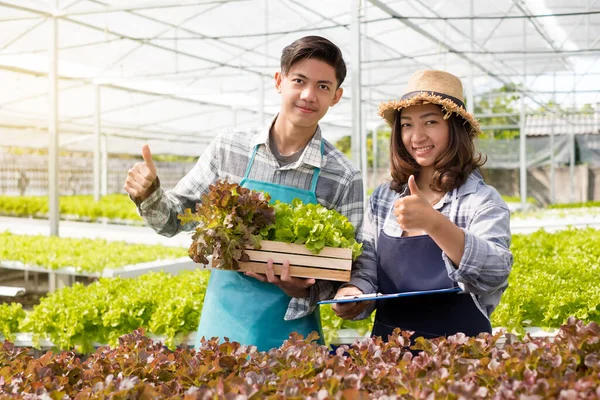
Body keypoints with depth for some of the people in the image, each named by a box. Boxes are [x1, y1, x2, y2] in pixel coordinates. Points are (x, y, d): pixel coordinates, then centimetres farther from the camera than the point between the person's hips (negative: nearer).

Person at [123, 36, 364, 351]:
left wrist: (301, 290, -22)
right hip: (219, 329, 2)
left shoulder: (344, 179, -9)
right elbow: (175, 220, 7)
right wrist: (149, 193, -13)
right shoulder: (228, 148, -3)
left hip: (288, 339, -2)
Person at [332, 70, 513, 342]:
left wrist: (434, 222, -31)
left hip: (458, 350, -3)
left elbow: (496, 274, -19)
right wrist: (351, 294, -11)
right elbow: (366, 269, 10)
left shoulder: (482, 201, -4)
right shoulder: (383, 198, 7)